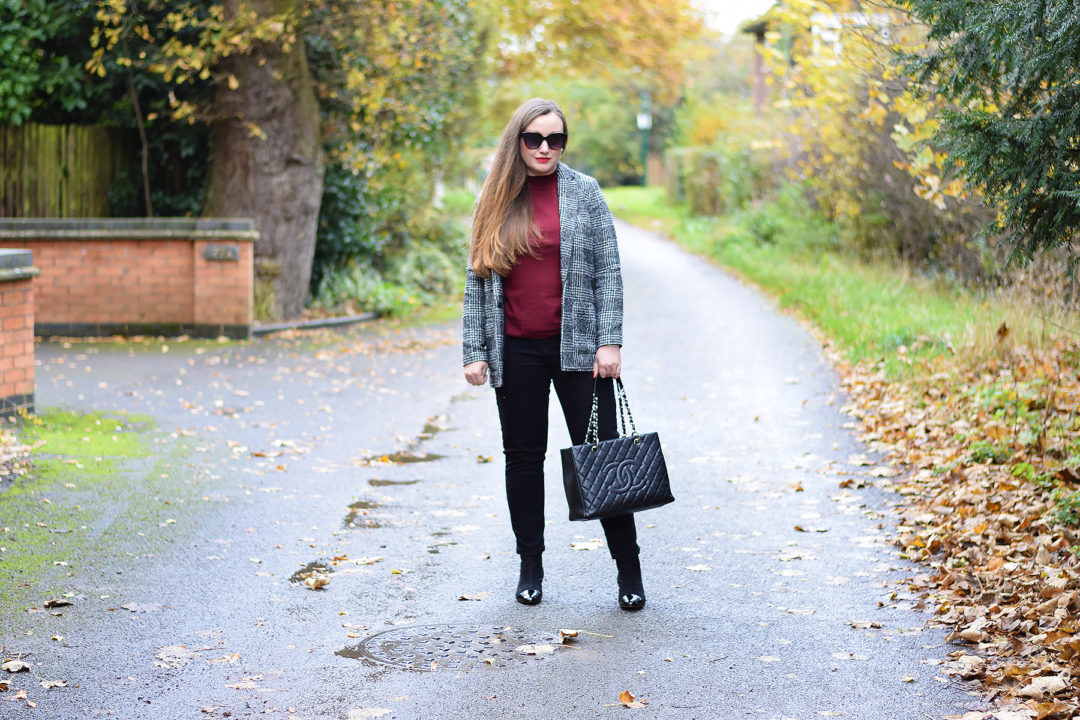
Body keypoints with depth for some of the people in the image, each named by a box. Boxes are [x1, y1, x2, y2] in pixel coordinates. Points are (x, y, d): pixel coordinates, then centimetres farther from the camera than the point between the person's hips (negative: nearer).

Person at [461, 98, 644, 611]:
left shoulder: (584, 192, 1)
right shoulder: (493, 201, 6)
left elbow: (608, 271, 0)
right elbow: (477, 280, 8)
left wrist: (610, 341, -8)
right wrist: (474, 351, 2)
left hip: (576, 346, -2)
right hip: (515, 352, 2)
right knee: (523, 456, 9)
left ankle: (628, 570, 6)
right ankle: (530, 568, 21)